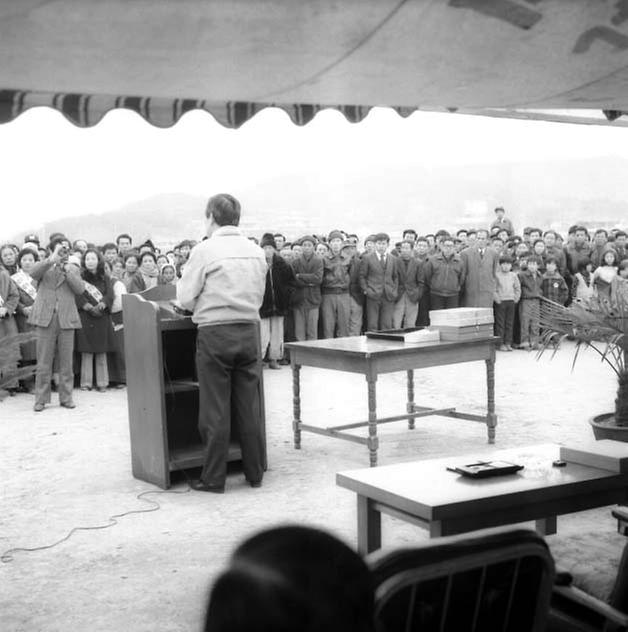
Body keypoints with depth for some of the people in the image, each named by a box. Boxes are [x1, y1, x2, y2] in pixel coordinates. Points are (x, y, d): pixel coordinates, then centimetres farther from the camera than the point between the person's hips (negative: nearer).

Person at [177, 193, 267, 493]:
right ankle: (255, 473, 18)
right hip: (249, 330, 4)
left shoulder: (205, 250, -8)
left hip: (215, 333, -4)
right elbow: (259, 297, 10)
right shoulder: (256, 251, 6)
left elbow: (185, 298, -6)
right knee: (249, 407, 11)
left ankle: (213, 479, 9)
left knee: (215, 410, 3)